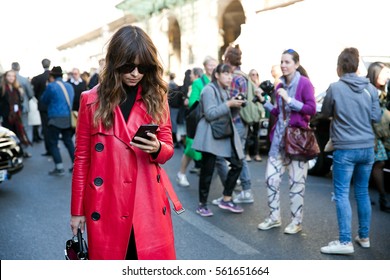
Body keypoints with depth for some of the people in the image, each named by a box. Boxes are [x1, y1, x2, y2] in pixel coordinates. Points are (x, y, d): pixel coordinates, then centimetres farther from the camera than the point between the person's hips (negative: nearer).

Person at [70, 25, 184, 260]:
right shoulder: (92, 100, 0)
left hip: (149, 201, 1)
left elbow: (168, 149, 8)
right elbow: (82, 158, 4)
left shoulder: (156, 98, 5)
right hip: (105, 204, -1)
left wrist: (156, 148, -16)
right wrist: (77, 210, 6)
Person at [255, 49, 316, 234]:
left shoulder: (304, 83, -7)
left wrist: (289, 99, -20)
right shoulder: (280, 85, 12)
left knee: (296, 181, 2)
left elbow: (312, 109, -15)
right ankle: (274, 217, 22)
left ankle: (296, 221, 17)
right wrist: (264, 101, 4)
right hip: (279, 136, 6)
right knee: (271, 177, 6)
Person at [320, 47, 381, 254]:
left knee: (342, 194, 0)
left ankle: (345, 241, -1)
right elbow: (376, 117, 6)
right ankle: (364, 237, 25)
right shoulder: (370, 88, 1)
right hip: (367, 147, 5)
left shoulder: (335, 88, -9)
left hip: (345, 149, -4)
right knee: (362, 192, 15)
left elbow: (325, 114, 5)